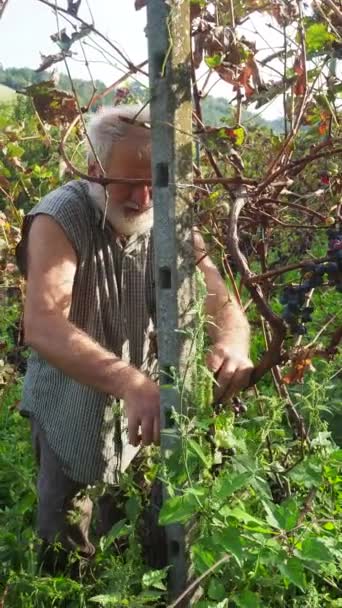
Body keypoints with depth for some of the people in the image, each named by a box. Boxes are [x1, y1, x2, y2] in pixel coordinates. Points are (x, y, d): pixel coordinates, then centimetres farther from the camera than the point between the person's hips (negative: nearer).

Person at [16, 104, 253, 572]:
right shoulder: (60, 219, -23)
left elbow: (220, 301, -15)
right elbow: (42, 326, -39)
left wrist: (232, 342, -41)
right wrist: (129, 382, -56)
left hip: (143, 417, 3)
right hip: (72, 419, -3)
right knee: (67, 558, 13)